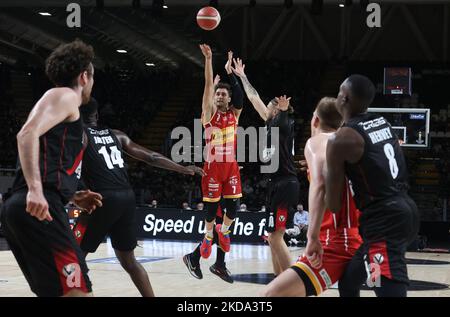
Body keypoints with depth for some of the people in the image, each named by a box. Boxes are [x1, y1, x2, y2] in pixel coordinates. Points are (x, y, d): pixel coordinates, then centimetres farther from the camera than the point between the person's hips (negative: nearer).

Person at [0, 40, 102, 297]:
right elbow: (28, 134, -15)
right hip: (38, 208, -11)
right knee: (77, 291, -18)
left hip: (27, 207, 11)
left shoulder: (62, 100, 31)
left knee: (56, 291, 16)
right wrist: (35, 189, -26)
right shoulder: (65, 95, 3)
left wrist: (74, 197, 28)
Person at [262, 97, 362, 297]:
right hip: (361, 242, 9)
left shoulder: (316, 142, -1)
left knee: (270, 295, -18)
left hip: (336, 244, -9)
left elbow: (320, 184, -21)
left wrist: (313, 237, -29)